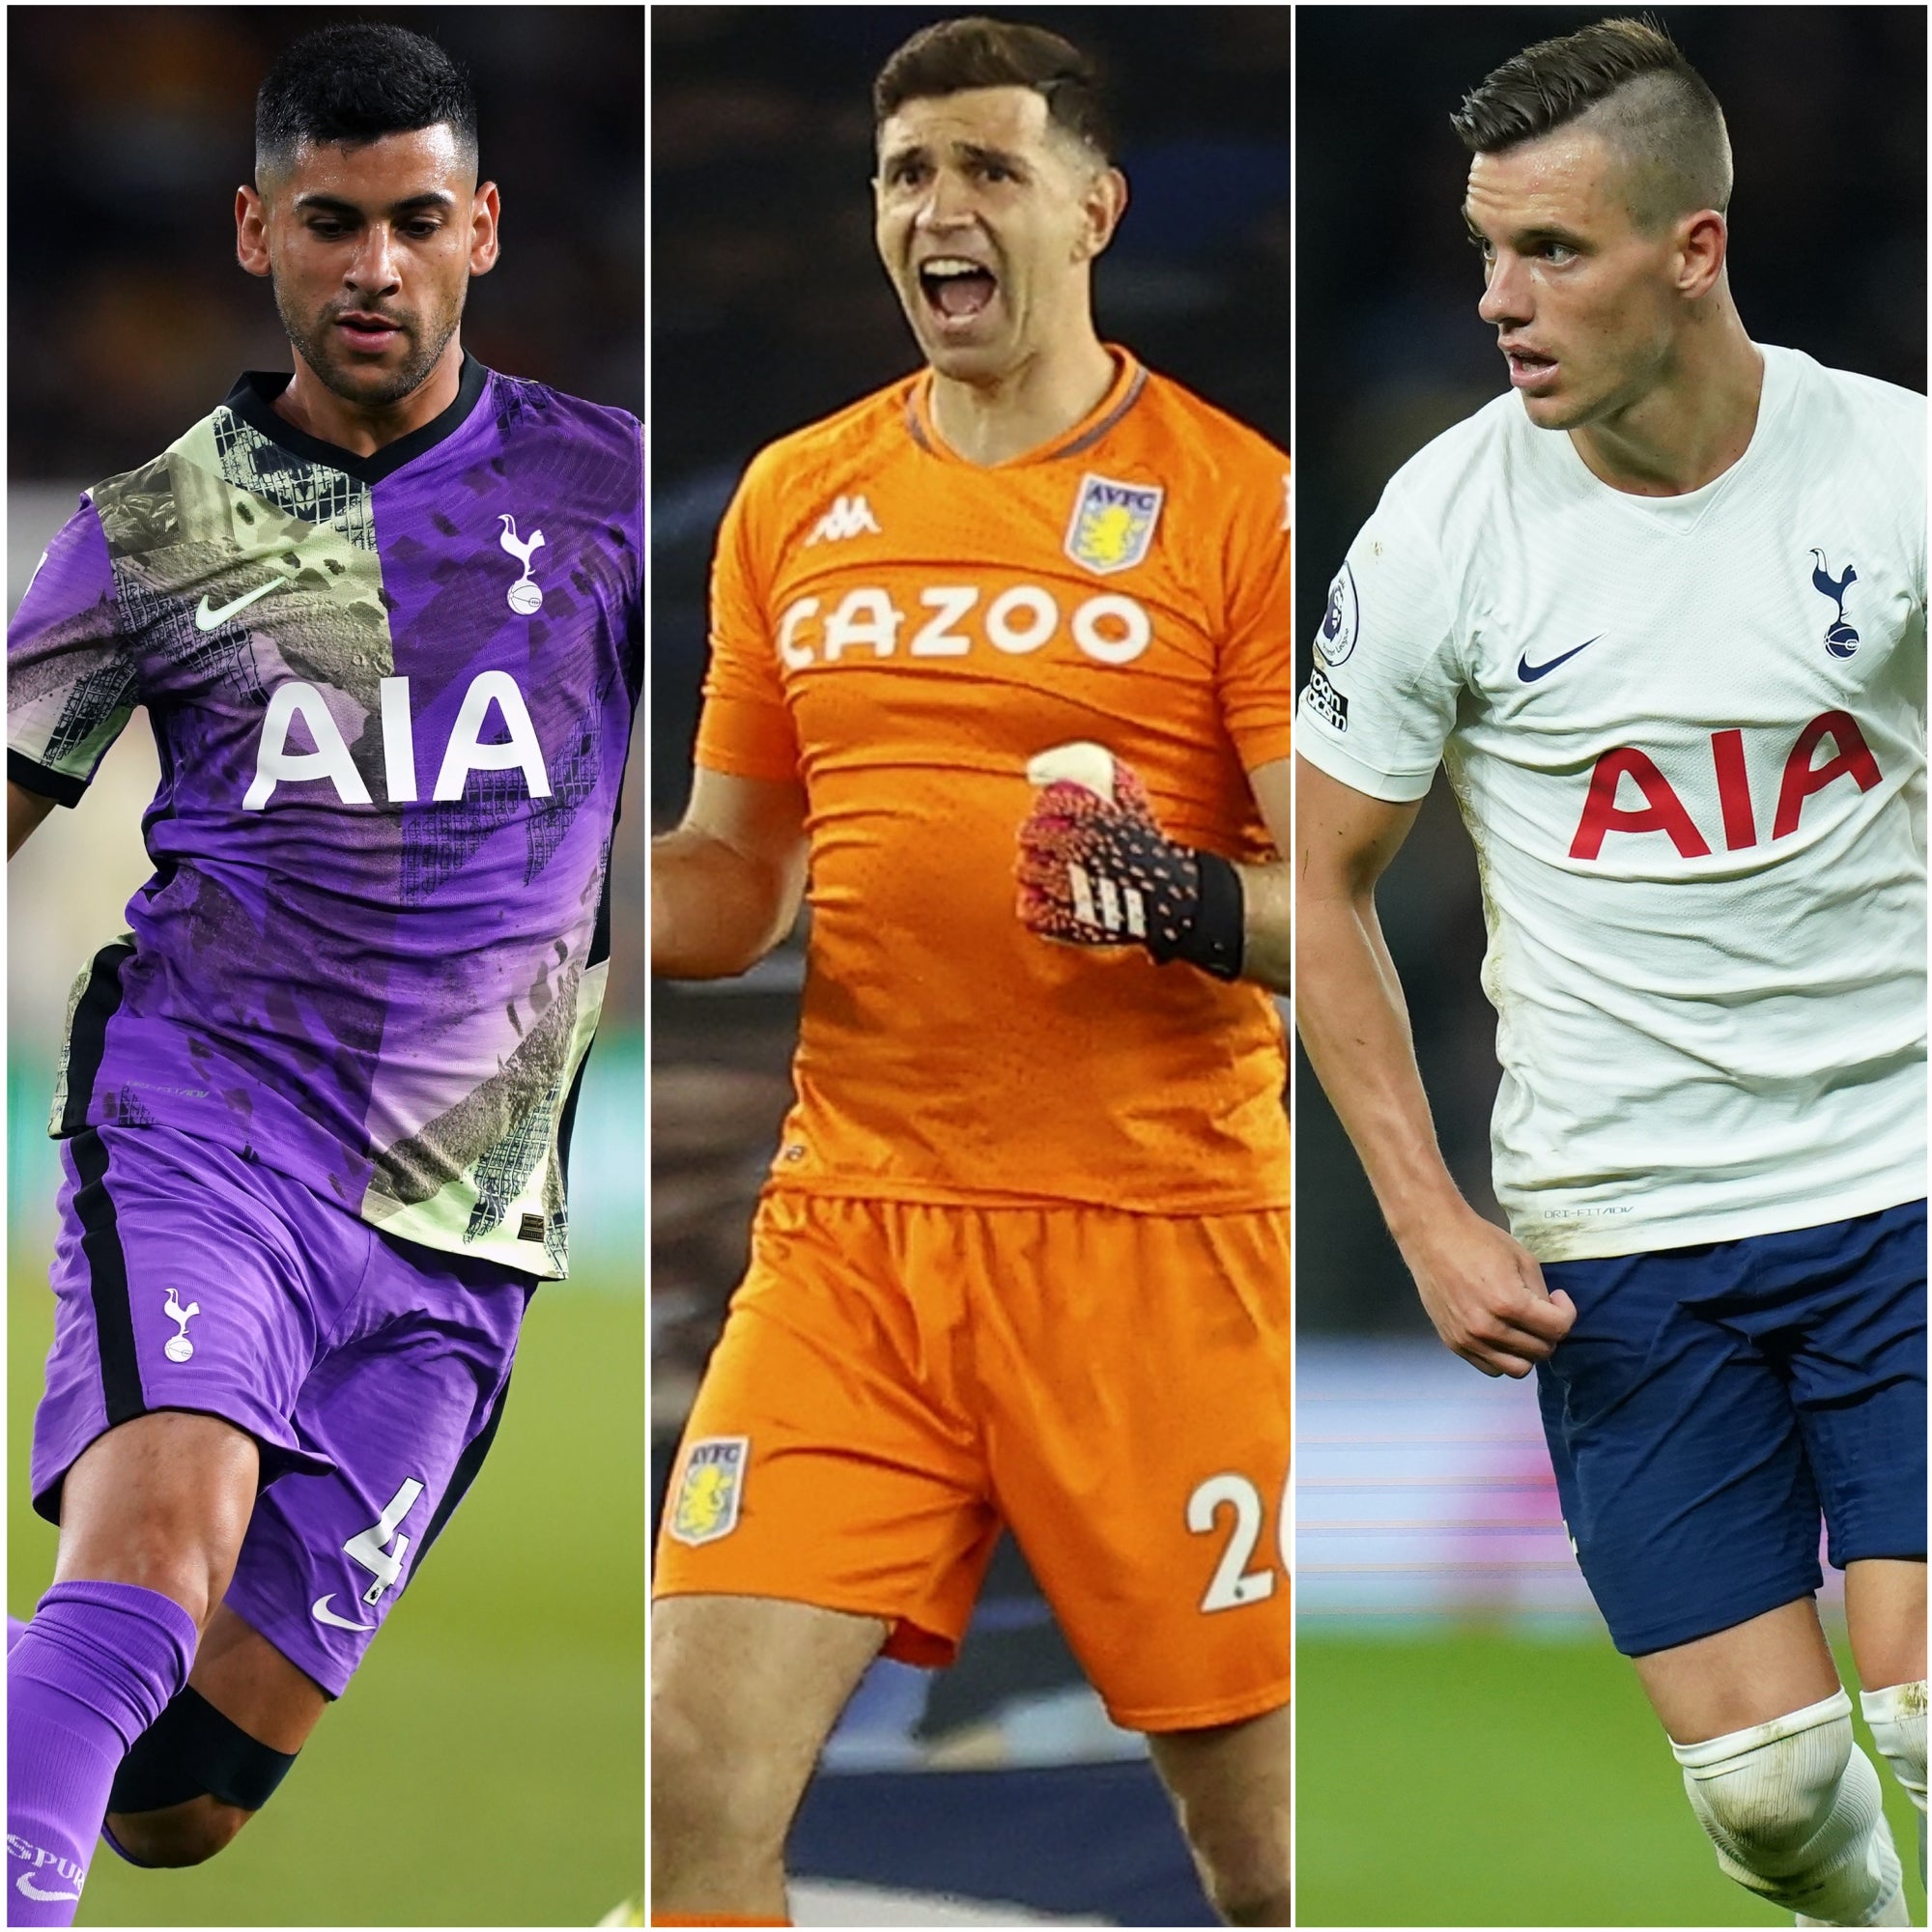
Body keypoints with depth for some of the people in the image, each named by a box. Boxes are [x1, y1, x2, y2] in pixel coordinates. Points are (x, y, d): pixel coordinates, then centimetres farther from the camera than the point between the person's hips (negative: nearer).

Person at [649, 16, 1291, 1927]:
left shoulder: (1231, 499, -2)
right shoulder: (793, 501, 13)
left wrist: (1196, 908, -28)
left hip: (1156, 1230, -4)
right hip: (853, 1218, 4)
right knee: (696, 1771, -10)